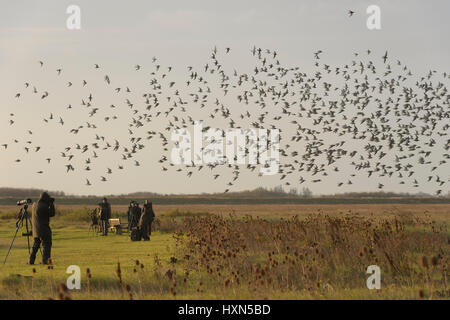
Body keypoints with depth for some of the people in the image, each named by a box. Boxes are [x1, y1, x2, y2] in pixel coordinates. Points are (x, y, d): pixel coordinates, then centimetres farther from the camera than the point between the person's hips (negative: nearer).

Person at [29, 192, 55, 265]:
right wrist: (52, 204, 1)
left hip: (36, 230, 8)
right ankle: (45, 260, -6)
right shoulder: (43, 206, -17)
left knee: (36, 245, 14)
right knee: (47, 245, 0)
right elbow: (52, 214, -7)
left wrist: (49, 204, 14)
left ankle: (31, 260, 9)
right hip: (44, 229, -8)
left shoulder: (35, 205, 8)